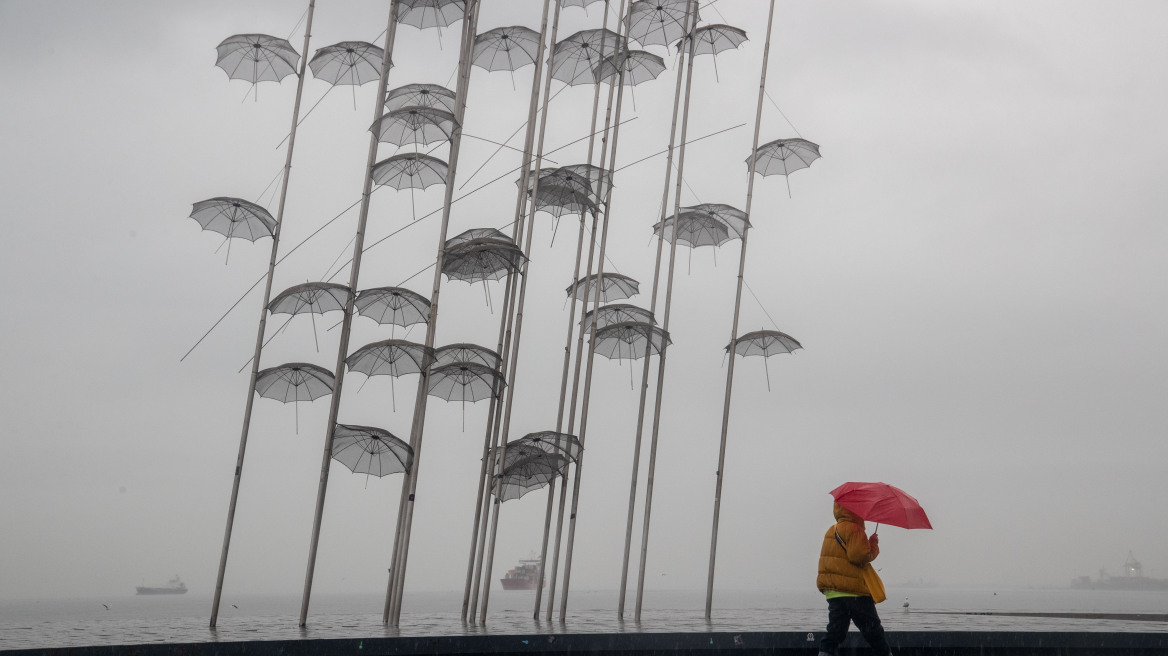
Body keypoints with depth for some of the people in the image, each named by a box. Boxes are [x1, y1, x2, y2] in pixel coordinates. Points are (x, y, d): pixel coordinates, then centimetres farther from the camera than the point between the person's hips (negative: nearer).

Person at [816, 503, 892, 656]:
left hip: (832, 591, 8)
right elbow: (859, 556, -19)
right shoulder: (854, 529, -10)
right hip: (854, 591, -7)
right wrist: (874, 544, -3)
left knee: (835, 631, 3)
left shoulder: (832, 530, 20)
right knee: (873, 631, 4)